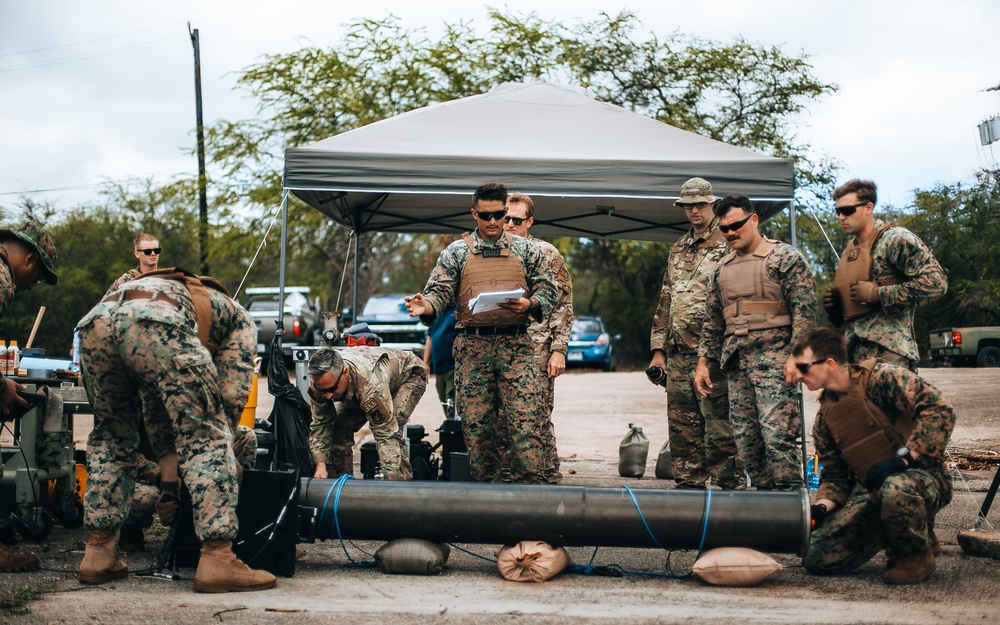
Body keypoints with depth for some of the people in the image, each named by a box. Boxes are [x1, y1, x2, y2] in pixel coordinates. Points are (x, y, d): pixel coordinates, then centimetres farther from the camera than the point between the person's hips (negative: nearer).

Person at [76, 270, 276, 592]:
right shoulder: (238, 317, 34)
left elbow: (155, 404, 45)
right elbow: (232, 394, 22)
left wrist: (168, 461, 45)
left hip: (96, 321, 6)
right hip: (156, 323, -6)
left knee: (111, 436, 25)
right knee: (205, 437, 6)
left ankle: (98, 554, 22)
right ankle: (217, 560, 0)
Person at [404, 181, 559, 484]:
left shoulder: (526, 250, 12)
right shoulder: (455, 253, 10)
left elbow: (547, 289, 11)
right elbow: (440, 292, 2)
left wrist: (529, 304, -10)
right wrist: (424, 306, -20)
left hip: (516, 345, -1)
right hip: (472, 347, 1)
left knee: (526, 423, -9)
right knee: (476, 426, 1)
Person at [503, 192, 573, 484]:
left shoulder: (547, 254, 2)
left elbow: (563, 305, -1)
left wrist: (558, 350, -8)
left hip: (536, 351, -4)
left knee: (539, 418, -5)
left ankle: (550, 478, 3)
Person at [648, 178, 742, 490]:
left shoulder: (727, 245, -1)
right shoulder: (678, 250, 20)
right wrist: (658, 349, 15)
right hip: (677, 353, 7)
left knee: (718, 426, -6)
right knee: (682, 427, 9)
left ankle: (729, 486, -1)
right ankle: (689, 485, 16)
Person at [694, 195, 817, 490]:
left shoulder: (784, 257, -1)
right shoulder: (722, 268, 18)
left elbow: (804, 309, -8)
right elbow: (712, 320, 23)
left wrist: (795, 356, -16)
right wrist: (702, 362, 15)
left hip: (773, 359, -7)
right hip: (736, 363, 7)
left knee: (777, 434, -14)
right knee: (746, 439, 6)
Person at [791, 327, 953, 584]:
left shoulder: (881, 377, -13)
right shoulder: (825, 417, 10)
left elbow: (939, 410, -23)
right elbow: (835, 474, 11)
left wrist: (903, 458, -29)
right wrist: (821, 508, -10)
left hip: (921, 475, -6)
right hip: (870, 490, 7)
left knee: (894, 489, -43)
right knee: (817, 558, -10)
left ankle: (918, 555, -11)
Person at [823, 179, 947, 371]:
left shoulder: (895, 238, -6)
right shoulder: (849, 250, 20)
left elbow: (935, 283, -16)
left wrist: (877, 294, -17)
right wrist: (833, 306, 7)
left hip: (888, 354, -8)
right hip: (853, 352, 8)